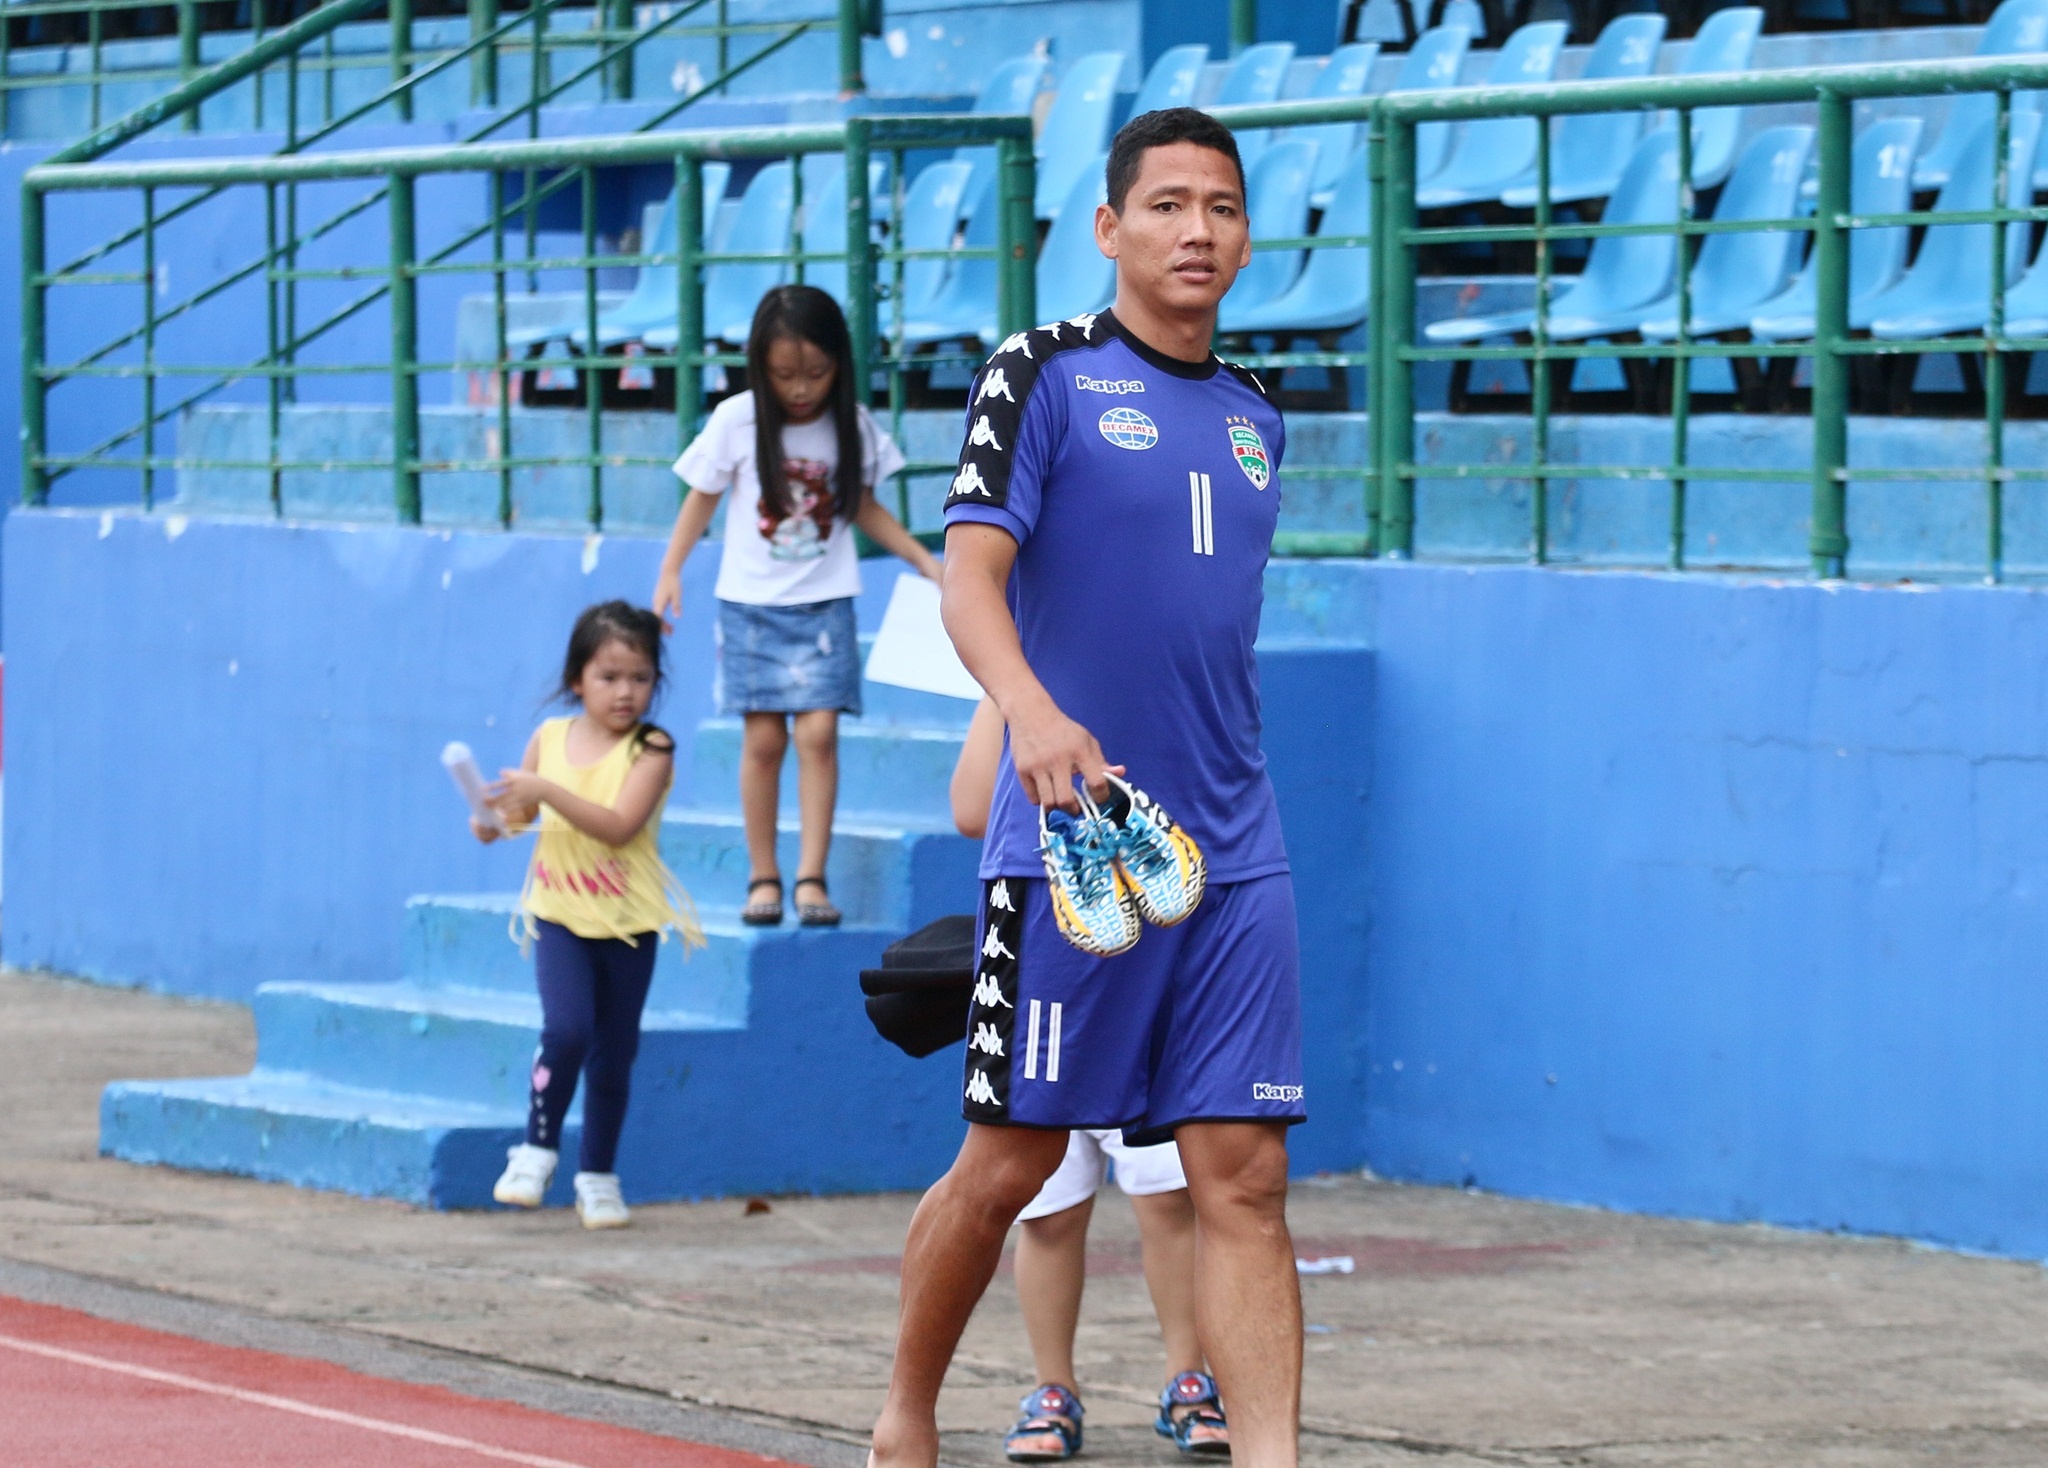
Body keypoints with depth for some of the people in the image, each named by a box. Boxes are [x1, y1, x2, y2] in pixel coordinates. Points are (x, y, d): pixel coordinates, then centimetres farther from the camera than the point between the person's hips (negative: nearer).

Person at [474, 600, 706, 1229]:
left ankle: (598, 1177, 22)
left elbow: (619, 826, -23)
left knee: (613, 1053, 8)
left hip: (627, 920, -1)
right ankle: (537, 1148, 0)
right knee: (566, 1029, -19)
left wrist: (546, 790, -28)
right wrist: (495, 819, -5)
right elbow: (523, 808, 17)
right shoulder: (550, 738, 1)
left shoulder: (650, 750, -11)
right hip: (560, 915, 1)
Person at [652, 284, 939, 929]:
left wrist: (922, 558, 5)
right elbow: (703, 497, 5)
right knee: (763, 738, -2)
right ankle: (763, 877, 6)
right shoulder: (737, 422, -6)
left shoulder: (851, 427, -2)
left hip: (824, 603, 0)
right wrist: (671, 571, -2)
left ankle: (812, 876, -10)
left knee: (818, 731, -11)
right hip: (751, 603, 0)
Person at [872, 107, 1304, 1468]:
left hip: (1232, 850, 5)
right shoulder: (1044, 375, -2)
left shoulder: (1256, 419, 16)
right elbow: (969, 576, -14)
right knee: (1013, 1160, 2)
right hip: (1070, 837, -5)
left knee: (1245, 1176, -3)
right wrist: (1032, 708, -32)